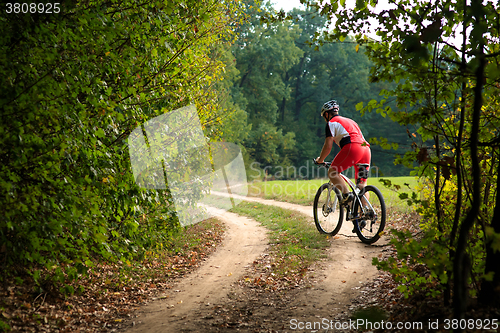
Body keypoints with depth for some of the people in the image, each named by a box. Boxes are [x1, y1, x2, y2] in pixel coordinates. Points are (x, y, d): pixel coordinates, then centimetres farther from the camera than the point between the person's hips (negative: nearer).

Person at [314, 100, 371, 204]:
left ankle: (347, 194, -14)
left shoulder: (331, 122, 11)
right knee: (361, 185, 9)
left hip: (352, 148, -7)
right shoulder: (350, 121, 35)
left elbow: (328, 146, 2)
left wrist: (320, 160, 18)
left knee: (332, 172, 3)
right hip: (366, 149, 7)